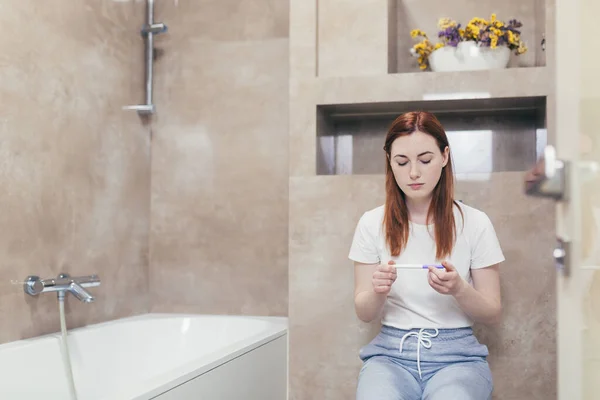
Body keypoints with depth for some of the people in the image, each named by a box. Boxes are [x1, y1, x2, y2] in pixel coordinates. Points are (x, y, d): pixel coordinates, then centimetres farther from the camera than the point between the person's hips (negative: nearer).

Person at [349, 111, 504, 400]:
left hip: (457, 354, 0)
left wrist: (459, 289, -17)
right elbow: (364, 313, 6)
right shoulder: (372, 223, 2)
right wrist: (377, 291, -17)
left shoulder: (474, 223, -1)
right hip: (391, 352, 0)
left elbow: (493, 315, 4)